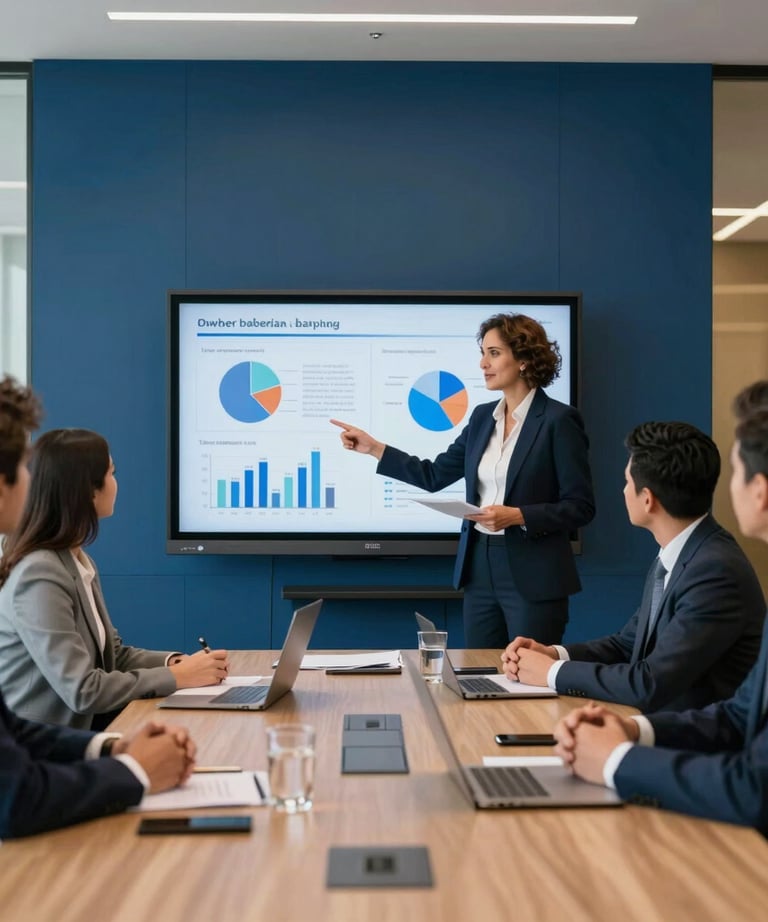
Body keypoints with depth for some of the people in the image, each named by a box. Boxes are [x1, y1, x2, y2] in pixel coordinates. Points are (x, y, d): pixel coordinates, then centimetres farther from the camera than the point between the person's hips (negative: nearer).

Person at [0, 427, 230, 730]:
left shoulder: (79, 561, 8)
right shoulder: (40, 576, -21)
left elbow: (112, 653, 13)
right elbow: (82, 691, -24)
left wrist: (176, 662, -4)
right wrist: (177, 677, -16)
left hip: (79, 730, 8)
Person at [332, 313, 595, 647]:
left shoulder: (559, 420, -10)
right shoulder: (483, 416, 10)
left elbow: (580, 506, -11)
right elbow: (434, 476, 12)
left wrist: (517, 516, -22)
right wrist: (373, 447, 6)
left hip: (533, 576, -6)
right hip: (479, 568, 7)